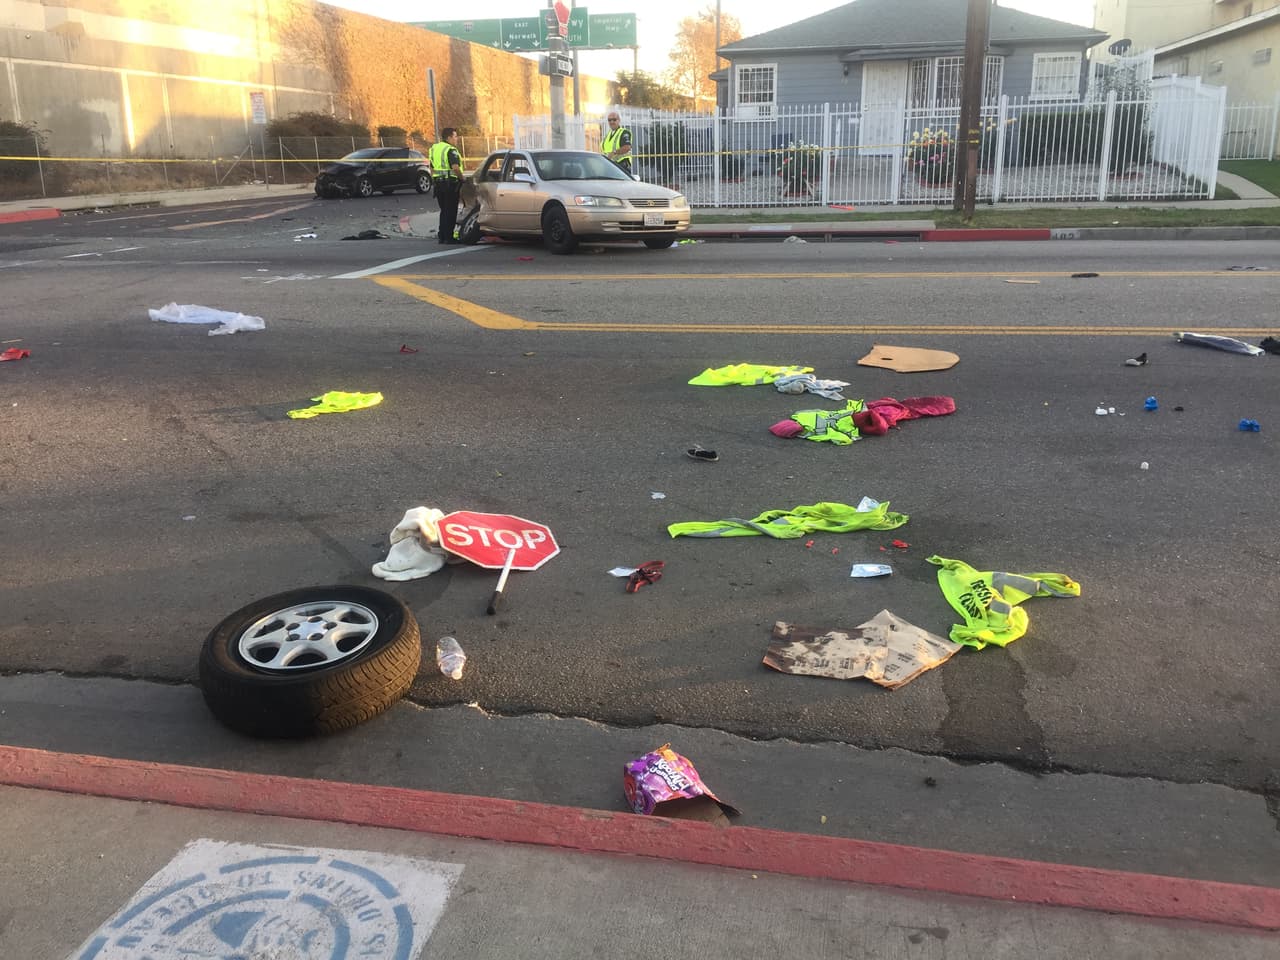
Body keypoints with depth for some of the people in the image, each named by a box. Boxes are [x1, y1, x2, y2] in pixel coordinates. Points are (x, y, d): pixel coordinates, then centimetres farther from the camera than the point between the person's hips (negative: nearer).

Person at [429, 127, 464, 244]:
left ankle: (442, 236, 16)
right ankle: (449, 237, -4)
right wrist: (462, 179, -12)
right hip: (450, 183, -8)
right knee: (451, 211, -3)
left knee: (444, 211, 15)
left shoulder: (434, 148, 14)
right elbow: (455, 167, -24)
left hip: (438, 183, 8)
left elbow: (432, 168, 18)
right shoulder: (451, 150, -12)